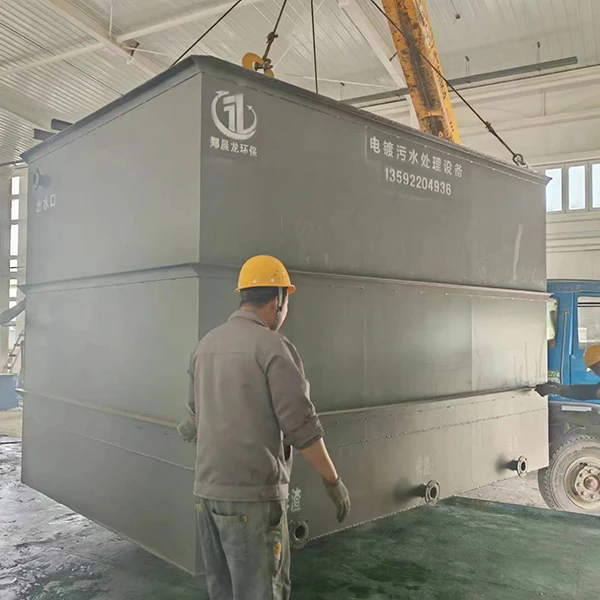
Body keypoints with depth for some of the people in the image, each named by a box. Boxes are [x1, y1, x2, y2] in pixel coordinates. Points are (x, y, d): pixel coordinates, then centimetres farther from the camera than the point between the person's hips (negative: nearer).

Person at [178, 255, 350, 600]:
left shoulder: (207, 345, 9)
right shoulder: (273, 347, -14)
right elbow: (301, 426, -15)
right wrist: (333, 480, -4)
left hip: (208, 488, 8)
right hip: (253, 494, -8)